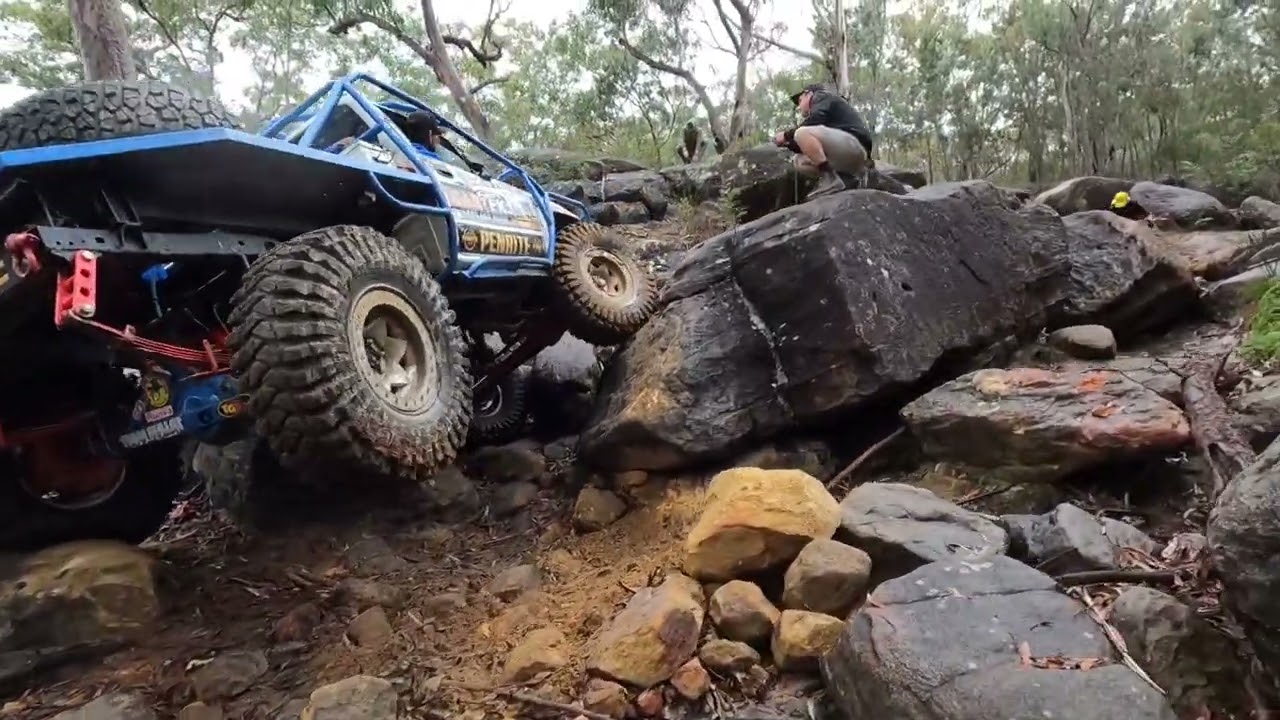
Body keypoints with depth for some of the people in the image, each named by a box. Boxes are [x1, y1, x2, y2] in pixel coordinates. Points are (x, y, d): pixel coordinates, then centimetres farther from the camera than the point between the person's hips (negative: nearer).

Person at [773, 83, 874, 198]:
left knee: (803, 134, -20)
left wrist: (786, 135, -2)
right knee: (799, 161, 14)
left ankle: (831, 180, -22)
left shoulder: (822, 96, 11)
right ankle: (854, 173, 5)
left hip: (854, 142, -9)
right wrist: (788, 143, 15)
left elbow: (815, 120, -11)